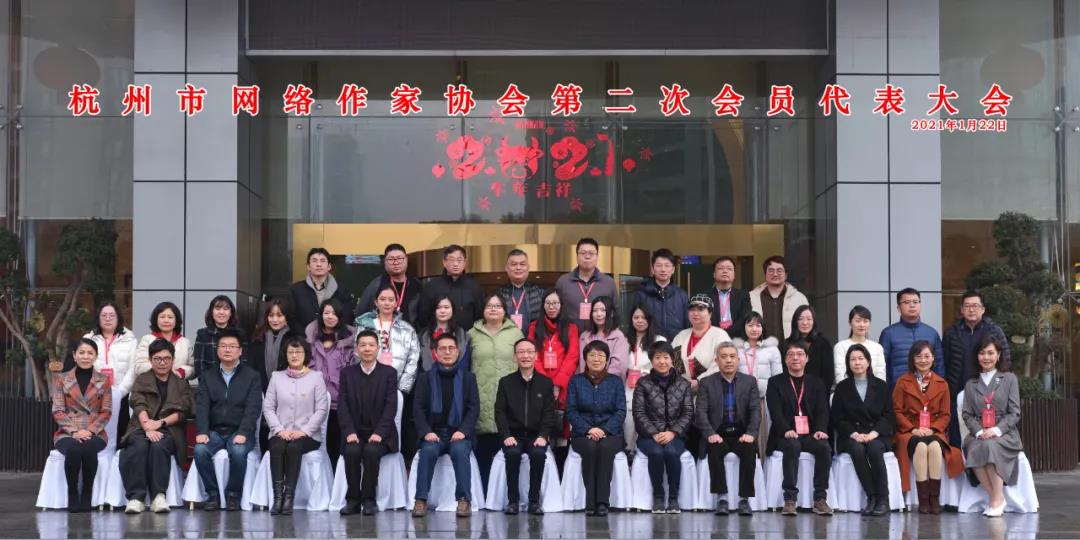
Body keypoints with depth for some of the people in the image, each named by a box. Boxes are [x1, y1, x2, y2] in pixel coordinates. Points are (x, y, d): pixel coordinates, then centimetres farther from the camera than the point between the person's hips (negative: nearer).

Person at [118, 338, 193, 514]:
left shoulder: (181, 384, 21)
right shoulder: (141, 380, 19)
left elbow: (182, 411, 5)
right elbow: (139, 405, 0)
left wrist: (160, 423, -13)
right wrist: (148, 427, -19)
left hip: (168, 430, 0)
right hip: (141, 428, 0)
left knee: (159, 446, -35)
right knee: (140, 446, -35)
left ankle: (158, 496, -40)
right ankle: (135, 497, -41)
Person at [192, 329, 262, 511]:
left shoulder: (252, 376, 6)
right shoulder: (207, 376, 15)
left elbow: (253, 408, -6)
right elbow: (202, 406, 2)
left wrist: (242, 433, -21)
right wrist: (202, 432, -15)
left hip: (239, 432, -2)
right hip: (214, 431, 2)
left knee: (238, 452, -34)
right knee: (200, 450, -29)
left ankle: (233, 495, -15)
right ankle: (212, 494, -13)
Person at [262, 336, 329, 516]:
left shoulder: (316, 377, 7)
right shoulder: (277, 377, 14)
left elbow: (321, 410, 0)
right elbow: (268, 407, 8)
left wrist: (304, 431, -13)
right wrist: (279, 429, -8)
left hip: (307, 435, -2)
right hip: (281, 433, 2)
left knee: (294, 447, -33)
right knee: (277, 447, -31)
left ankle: (289, 497, -35)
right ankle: (278, 496, -36)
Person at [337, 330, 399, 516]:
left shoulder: (389, 373, 3)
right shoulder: (347, 373, 8)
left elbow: (391, 406, -6)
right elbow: (343, 406, 1)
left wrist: (379, 433, -19)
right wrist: (349, 432, -15)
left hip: (380, 434, -1)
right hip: (355, 432, 1)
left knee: (371, 451, -32)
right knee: (352, 451, -30)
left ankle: (369, 499, -18)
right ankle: (353, 499, -16)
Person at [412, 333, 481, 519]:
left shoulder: (468, 378, 10)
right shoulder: (427, 378, 11)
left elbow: (474, 408, 2)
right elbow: (418, 407, 3)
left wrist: (463, 431, -15)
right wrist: (426, 432, -14)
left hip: (459, 433, 0)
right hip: (434, 433, 1)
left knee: (460, 451, -33)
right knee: (428, 451, -32)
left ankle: (464, 500, -31)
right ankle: (421, 500, -30)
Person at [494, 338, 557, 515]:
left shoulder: (546, 383, 9)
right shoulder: (506, 382, 9)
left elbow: (549, 413, 1)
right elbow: (500, 412, 1)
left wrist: (542, 436, -15)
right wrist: (506, 436, -15)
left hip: (536, 436, 0)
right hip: (513, 435, 0)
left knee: (538, 454, -32)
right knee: (512, 453, -33)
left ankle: (534, 501, -21)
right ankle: (513, 500, -22)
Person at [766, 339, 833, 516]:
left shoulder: (816, 383, 18)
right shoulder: (775, 383, 11)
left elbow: (822, 411, 6)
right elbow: (775, 412, -3)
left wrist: (820, 430, -15)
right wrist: (787, 430, -22)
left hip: (811, 434, 2)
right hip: (786, 435, -2)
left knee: (824, 447, -30)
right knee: (792, 447, -35)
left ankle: (820, 499, -25)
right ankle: (790, 499, -35)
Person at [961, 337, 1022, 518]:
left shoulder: (1009, 379, 12)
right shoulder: (971, 384, 19)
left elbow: (1014, 413, 3)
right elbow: (967, 415, 11)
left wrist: (996, 430, -13)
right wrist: (978, 431, -10)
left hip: (1005, 434, -2)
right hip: (978, 435, 2)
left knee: (990, 447, -37)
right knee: (974, 450, -34)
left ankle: (997, 499, -26)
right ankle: (996, 498, -23)